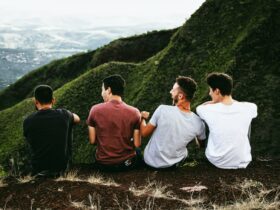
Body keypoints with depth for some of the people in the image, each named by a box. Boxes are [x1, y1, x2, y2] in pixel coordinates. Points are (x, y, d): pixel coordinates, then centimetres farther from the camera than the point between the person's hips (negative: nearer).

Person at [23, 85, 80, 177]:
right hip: (61, 167, 0)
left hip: (38, 170, 1)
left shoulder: (27, 121, -12)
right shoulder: (63, 115, -10)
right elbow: (77, 119, 13)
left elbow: (30, 143, 7)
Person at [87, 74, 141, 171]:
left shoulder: (95, 109, -13)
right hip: (127, 163, -1)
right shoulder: (134, 112, -13)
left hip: (102, 164, 1)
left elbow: (92, 140, -6)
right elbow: (137, 144, -10)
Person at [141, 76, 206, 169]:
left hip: (150, 160, -1)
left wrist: (143, 118, 9)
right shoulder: (198, 123, -20)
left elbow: (144, 133, -12)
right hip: (173, 164, 1)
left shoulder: (162, 110, -26)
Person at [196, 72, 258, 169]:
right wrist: (229, 100, 11)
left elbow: (199, 107, 7)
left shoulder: (209, 110, -18)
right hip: (242, 163, 1)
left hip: (216, 162, -1)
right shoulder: (248, 108, -15)